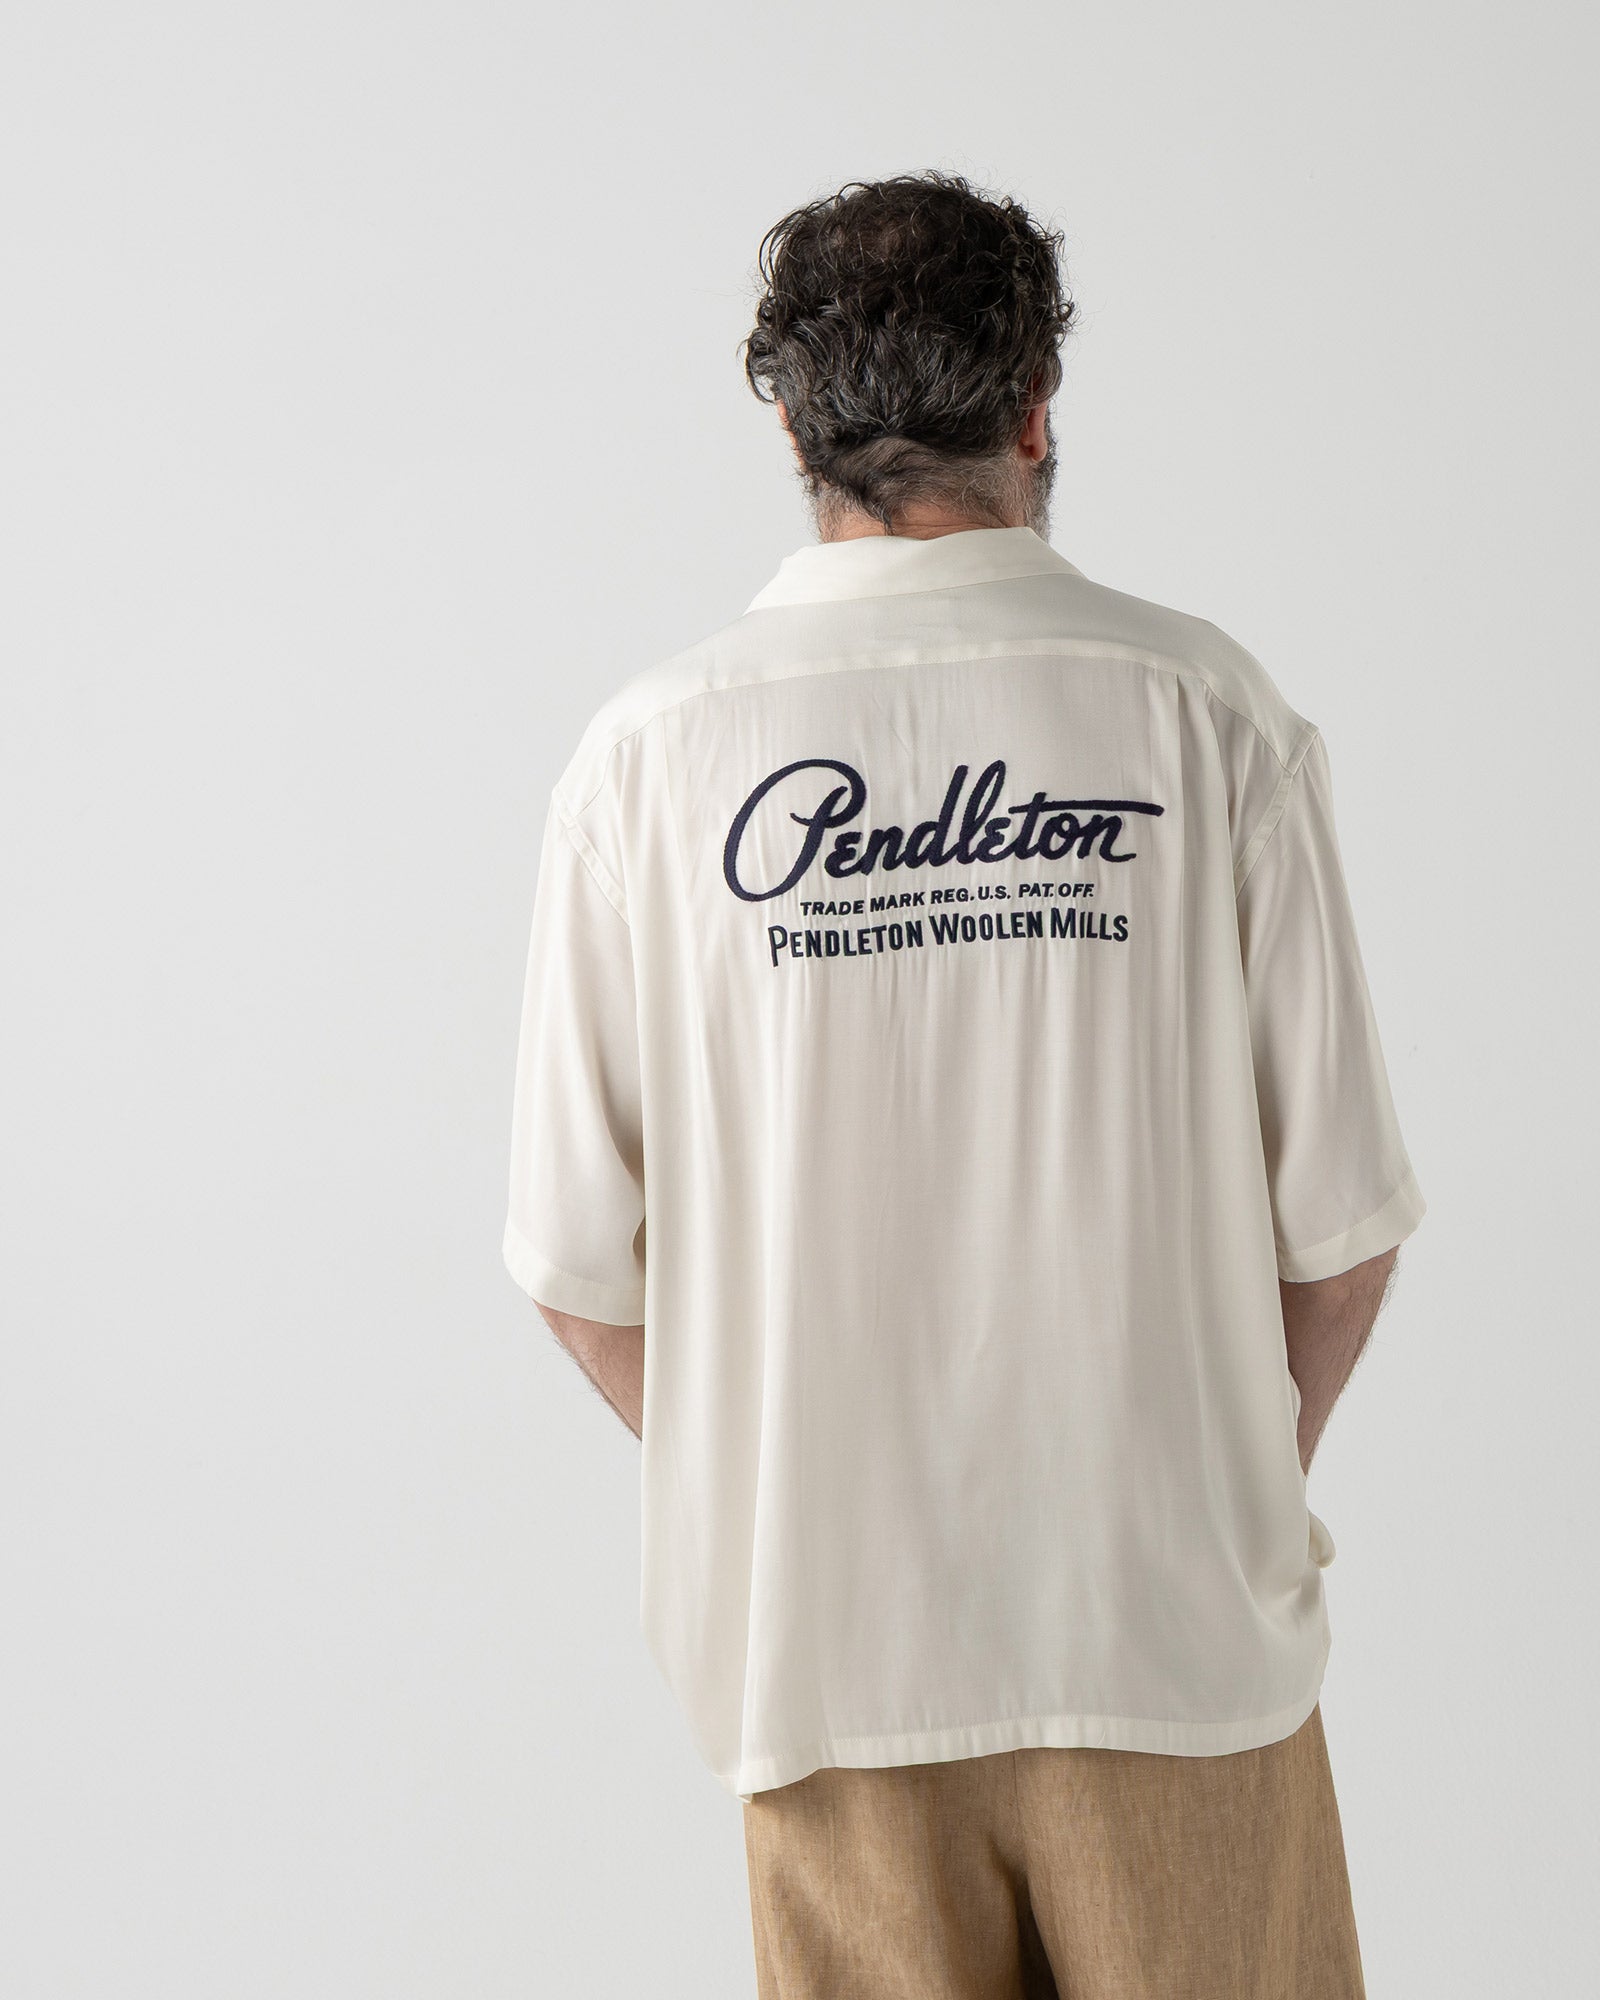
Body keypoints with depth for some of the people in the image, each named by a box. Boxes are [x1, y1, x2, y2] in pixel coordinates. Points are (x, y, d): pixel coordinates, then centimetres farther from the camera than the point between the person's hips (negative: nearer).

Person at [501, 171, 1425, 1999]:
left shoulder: (650, 751, -6)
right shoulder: (1203, 708, -7)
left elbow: (577, 1260, -4)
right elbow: (1343, 1220, -5)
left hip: (824, 1630, 1)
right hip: (1177, 1633, 0)